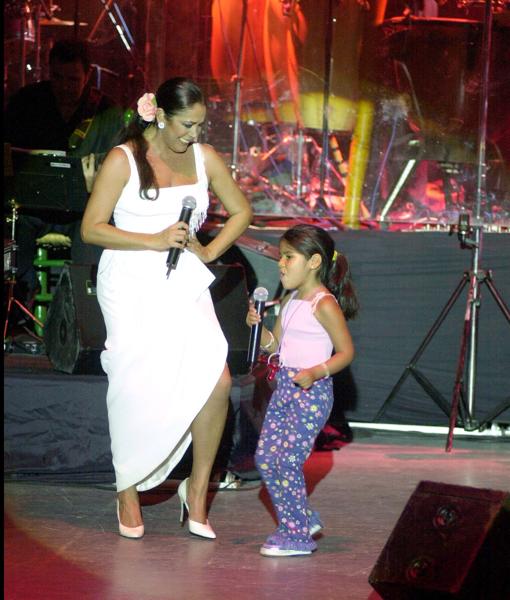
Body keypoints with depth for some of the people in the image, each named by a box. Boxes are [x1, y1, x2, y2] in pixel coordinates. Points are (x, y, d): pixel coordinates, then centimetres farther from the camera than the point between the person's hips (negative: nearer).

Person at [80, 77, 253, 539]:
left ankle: (198, 487, 3)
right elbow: (91, 228, -9)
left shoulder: (204, 157, 7)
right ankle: (128, 489, 17)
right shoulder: (124, 159, -6)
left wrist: (209, 251, 4)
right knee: (136, 390, -4)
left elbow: (241, 211, 19)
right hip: (131, 287, -3)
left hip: (183, 285, 4)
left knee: (217, 380, -13)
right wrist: (154, 241, -15)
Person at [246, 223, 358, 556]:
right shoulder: (291, 302, 14)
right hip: (284, 388, 9)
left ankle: (297, 536, 0)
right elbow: (274, 345, 17)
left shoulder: (325, 305, -13)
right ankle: (304, 519, 22)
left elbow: (346, 351, -14)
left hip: (311, 392, -9)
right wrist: (257, 325, -2)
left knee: (287, 461, -10)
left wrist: (316, 372, -27)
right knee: (265, 457, 8)